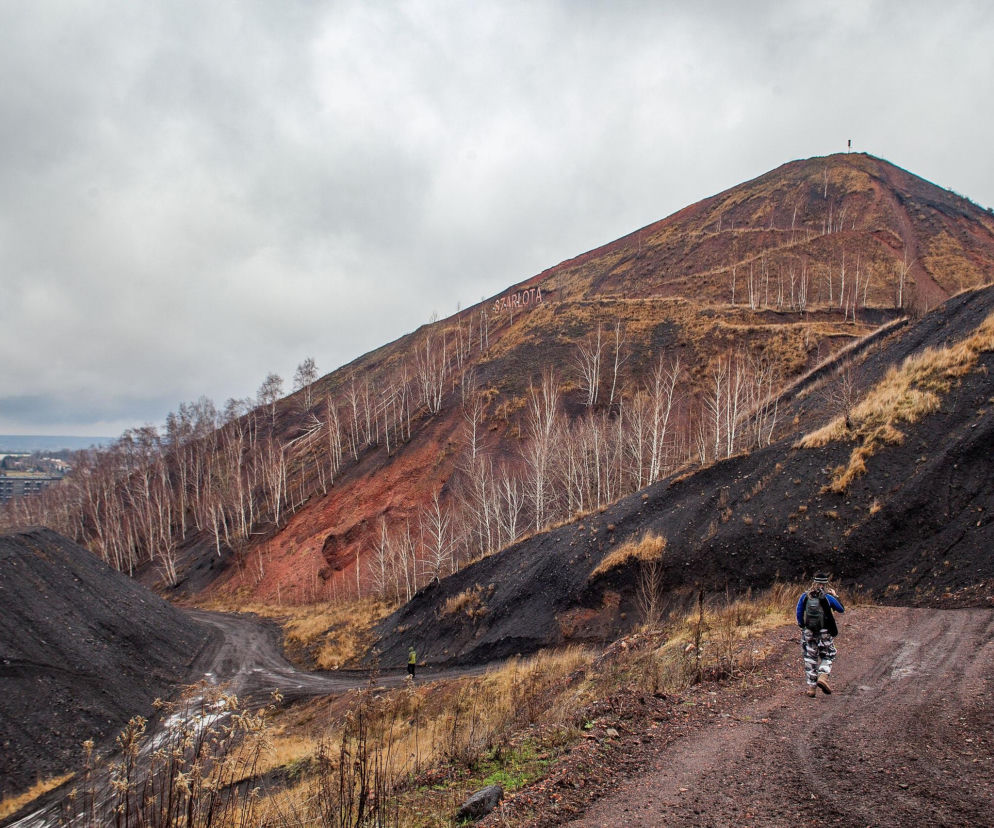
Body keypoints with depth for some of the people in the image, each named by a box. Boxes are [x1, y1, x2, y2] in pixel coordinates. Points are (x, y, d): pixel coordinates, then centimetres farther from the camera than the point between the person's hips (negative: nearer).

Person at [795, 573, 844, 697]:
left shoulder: (805, 596, -2)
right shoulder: (828, 597, -9)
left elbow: (799, 614, 1)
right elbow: (841, 609, 4)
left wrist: (802, 626, 15)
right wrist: (835, 596, 17)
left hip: (809, 632, 2)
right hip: (825, 633, -2)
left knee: (810, 658, 10)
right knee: (827, 656, 15)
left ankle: (811, 687, 9)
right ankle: (823, 676, -10)